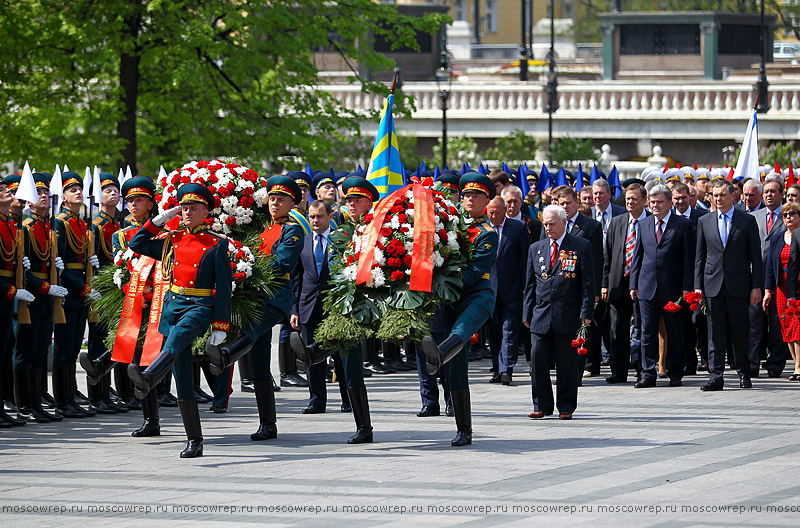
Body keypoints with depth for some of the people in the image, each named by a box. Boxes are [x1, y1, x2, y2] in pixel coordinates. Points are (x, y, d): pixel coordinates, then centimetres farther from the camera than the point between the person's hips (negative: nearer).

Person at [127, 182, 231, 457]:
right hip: (173, 304, 5)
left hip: (200, 307, -5)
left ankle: (147, 379, -65)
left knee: (176, 336, -38)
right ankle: (194, 441, 4)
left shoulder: (217, 245, 0)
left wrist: (220, 327, -8)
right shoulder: (173, 241, 13)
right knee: (183, 378, 1)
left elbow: (224, 288, -2)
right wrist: (159, 220, 11)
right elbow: (136, 245, 21)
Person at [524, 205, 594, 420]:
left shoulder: (581, 246, 2)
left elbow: (587, 282, -1)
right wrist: (527, 314, 9)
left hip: (568, 316, -3)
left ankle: (566, 407, 10)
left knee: (567, 365, 1)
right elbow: (530, 285, 16)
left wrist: (586, 313, -7)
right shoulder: (535, 249, 14)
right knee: (538, 362, 0)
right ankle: (542, 406, 10)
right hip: (541, 317, 3)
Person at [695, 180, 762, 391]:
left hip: (738, 285, -2)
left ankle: (744, 373, 18)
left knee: (740, 334, 4)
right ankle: (715, 376, -2)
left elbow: (756, 256, 2)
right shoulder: (704, 222, 10)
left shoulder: (747, 221, 3)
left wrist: (757, 286, -5)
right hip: (713, 285, 2)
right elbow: (700, 257, 11)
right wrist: (698, 286, 3)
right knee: (716, 334, -1)